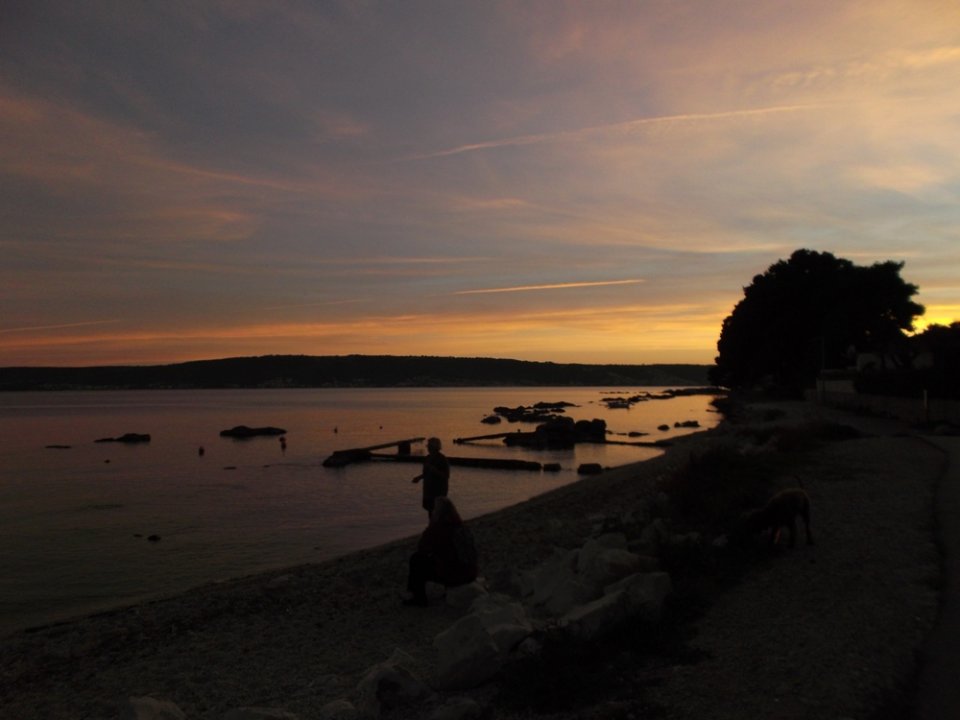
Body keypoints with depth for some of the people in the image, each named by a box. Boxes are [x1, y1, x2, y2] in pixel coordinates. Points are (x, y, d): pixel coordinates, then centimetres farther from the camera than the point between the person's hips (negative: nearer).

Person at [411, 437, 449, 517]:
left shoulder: (442, 459, -14)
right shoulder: (427, 458, 9)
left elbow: (446, 476, -18)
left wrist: (434, 470, -28)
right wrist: (419, 477, 6)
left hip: (439, 490, -8)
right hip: (429, 489, 8)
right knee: (429, 509, 12)